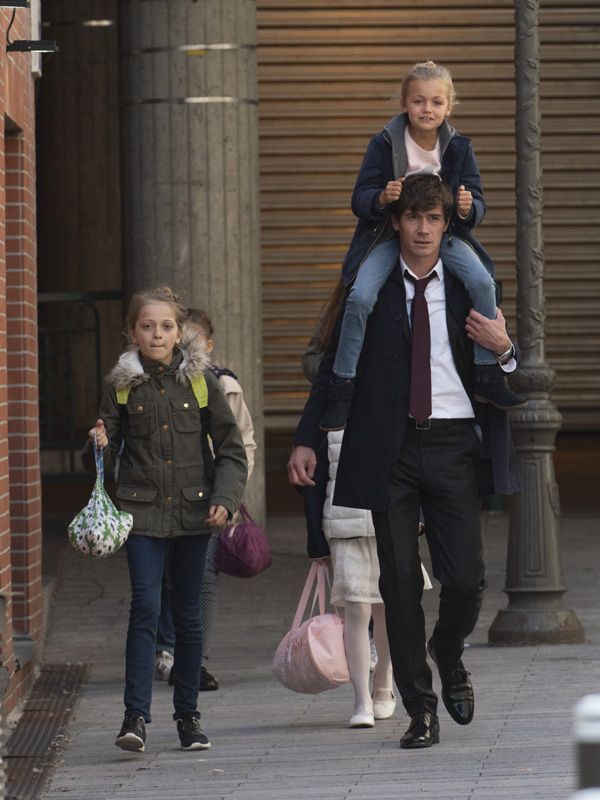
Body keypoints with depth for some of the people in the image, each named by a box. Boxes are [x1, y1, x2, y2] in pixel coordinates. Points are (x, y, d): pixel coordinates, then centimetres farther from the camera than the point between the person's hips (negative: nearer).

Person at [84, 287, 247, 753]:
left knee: (188, 613, 7)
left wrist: (224, 499, -7)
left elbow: (231, 448, 5)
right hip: (142, 510, -1)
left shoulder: (200, 379, 3)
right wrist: (99, 445, -16)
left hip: (193, 510, 1)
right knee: (146, 606, -13)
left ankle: (188, 715, 17)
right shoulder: (121, 386, 3)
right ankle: (136, 716, -15)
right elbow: (108, 453, 8)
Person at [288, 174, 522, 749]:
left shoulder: (469, 288, 7)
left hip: (453, 444, 0)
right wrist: (306, 440, 1)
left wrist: (504, 348, -10)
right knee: (400, 583, 0)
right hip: (391, 450, 0)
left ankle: (449, 655, 25)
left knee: (465, 578, -8)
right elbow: (334, 366, 9)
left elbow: (510, 376, 13)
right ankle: (420, 710, 10)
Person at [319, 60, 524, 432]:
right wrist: (381, 198, -32)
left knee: (483, 282, -23)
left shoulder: (458, 147, -3)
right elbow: (360, 198, -9)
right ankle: (343, 388, -13)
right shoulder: (385, 144, -9)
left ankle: (489, 377, -10)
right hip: (388, 233, -2)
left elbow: (478, 203, -1)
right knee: (361, 296, -26)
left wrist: (468, 208, -26)